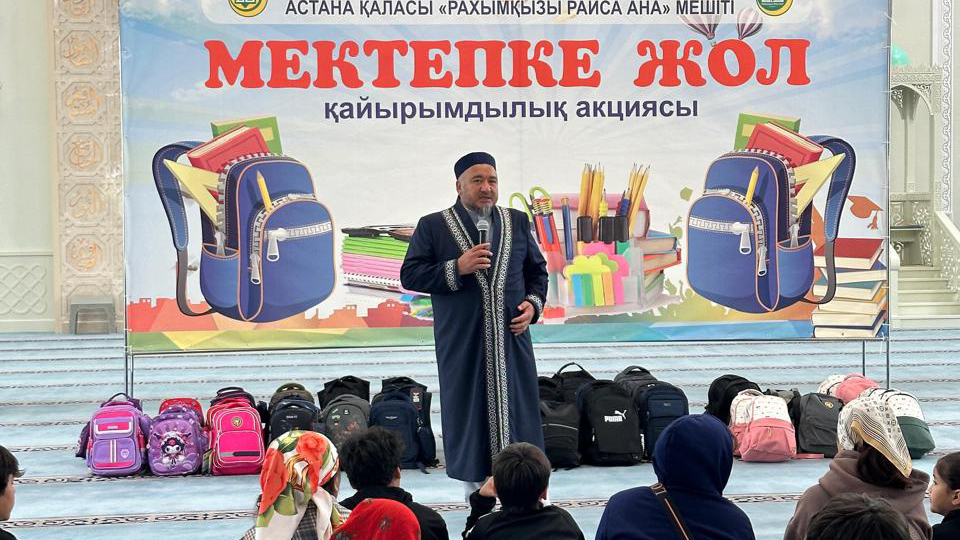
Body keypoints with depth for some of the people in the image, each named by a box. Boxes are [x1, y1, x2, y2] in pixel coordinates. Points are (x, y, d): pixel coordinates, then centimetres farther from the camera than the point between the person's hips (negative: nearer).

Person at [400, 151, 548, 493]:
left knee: (517, 413, 4)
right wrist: (456, 268, -15)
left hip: (511, 338, 3)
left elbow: (537, 269, 19)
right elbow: (409, 275, -4)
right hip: (463, 345, -3)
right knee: (470, 414, 1)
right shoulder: (432, 226, 1)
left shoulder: (517, 221, 12)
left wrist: (533, 304, 1)